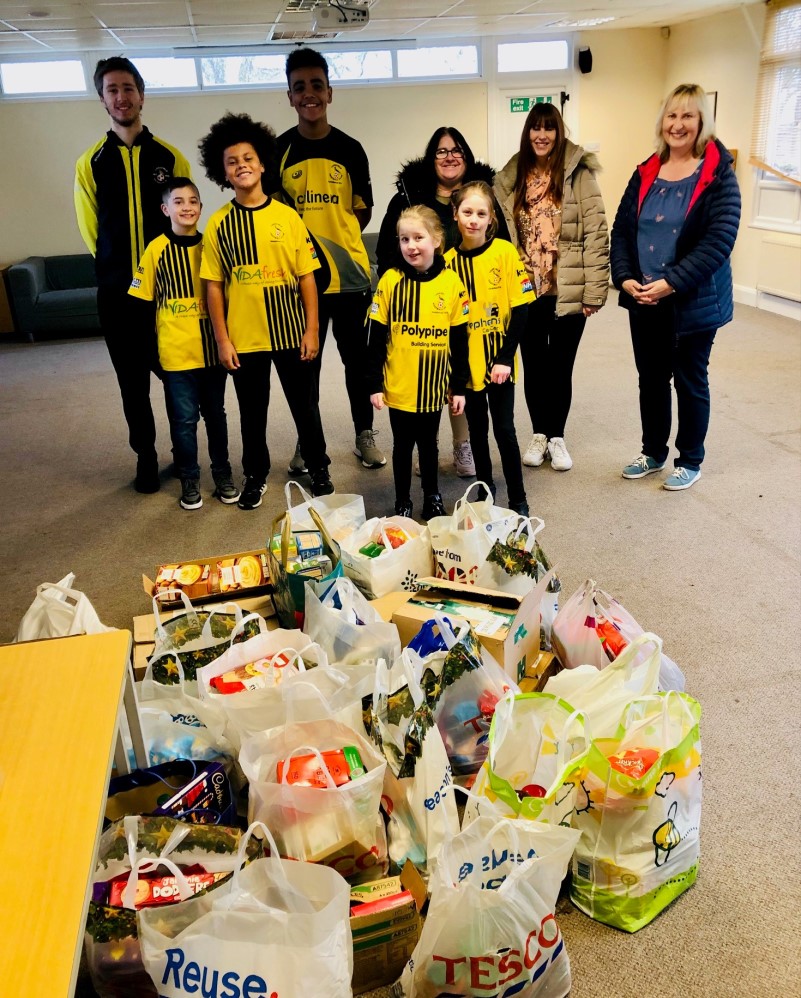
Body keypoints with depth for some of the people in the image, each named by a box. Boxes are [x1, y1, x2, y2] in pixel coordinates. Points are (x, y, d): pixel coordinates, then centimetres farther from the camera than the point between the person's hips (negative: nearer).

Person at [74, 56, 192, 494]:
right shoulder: (90, 163, 4)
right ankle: (145, 456, 21)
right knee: (132, 381, 7)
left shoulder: (170, 157, 3)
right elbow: (90, 229, 10)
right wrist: (117, 268, 10)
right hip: (116, 292, 1)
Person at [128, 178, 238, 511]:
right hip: (176, 352, -2)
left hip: (212, 348, 2)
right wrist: (162, 334, -3)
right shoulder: (157, 249, -4)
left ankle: (222, 474, 27)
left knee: (216, 413, 13)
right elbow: (143, 299, 1)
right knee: (184, 418, 4)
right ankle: (189, 480, 19)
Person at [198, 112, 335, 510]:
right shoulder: (218, 224, -2)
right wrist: (222, 339, -4)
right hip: (243, 337, 0)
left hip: (290, 332, 0)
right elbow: (213, 286, 0)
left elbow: (306, 276, -1)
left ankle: (318, 468, 30)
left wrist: (311, 329, -4)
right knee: (252, 411, 12)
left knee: (305, 405, 12)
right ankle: (255, 474, 30)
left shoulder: (287, 217, -2)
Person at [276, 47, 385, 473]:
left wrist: (338, 237, -4)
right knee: (305, 361, 9)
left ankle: (365, 434, 25)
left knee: (356, 356, 10)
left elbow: (363, 209, 10)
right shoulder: (279, 150, 0)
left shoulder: (350, 149, 3)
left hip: (350, 272, 1)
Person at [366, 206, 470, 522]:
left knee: (428, 443, 17)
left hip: (434, 387, 1)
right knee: (402, 445, 13)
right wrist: (374, 384, -6)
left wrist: (459, 387, 2)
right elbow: (376, 339, -4)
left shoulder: (451, 283, -4)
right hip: (398, 388, -1)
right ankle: (402, 502, 28)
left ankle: (433, 497, 34)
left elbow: (459, 340, 1)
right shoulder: (390, 281, -7)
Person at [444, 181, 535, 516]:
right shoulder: (448, 260, -1)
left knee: (504, 429, 1)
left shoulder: (505, 252, -7)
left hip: (498, 361, -2)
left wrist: (505, 359, -14)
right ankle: (484, 490, 31)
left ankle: (518, 499, 14)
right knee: (477, 429, 14)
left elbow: (520, 309, -8)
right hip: (466, 363, 2)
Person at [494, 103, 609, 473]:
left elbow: (596, 235, -9)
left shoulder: (578, 174, -6)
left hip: (567, 292, -3)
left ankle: (557, 437, 24)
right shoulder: (511, 178, 5)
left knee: (560, 367, 8)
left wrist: (594, 290, -13)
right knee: (534, 366, 13)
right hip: (526, 291, 3)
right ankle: (539, 435, 29)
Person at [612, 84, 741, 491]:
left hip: (693, 301, -5)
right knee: (651, 379, 15)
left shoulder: (718, 176, -9)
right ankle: (653, 453, 32)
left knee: (690, 381, 8)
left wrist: (672, 282, -25)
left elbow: (719, 240, -17)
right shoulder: (646, 173, 7)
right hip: (643, 300, 5)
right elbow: (622, 229, 5)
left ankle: (690, 461, 24)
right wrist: (624, 277, -11)